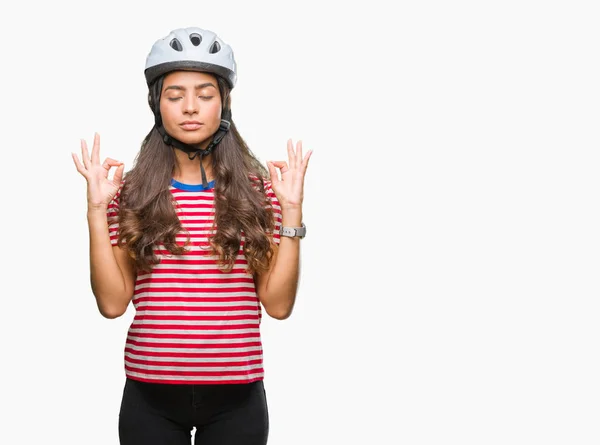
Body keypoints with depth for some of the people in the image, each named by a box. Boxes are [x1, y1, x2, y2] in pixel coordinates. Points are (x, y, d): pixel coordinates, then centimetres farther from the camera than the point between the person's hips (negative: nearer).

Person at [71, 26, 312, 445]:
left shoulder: (258, 190, 0)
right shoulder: (132, 191, 0)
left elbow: (278, 304, -4)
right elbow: (113, 302, -4)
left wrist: (291, 210, -10)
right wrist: (97, 208, -10)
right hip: (150, 396, 0)